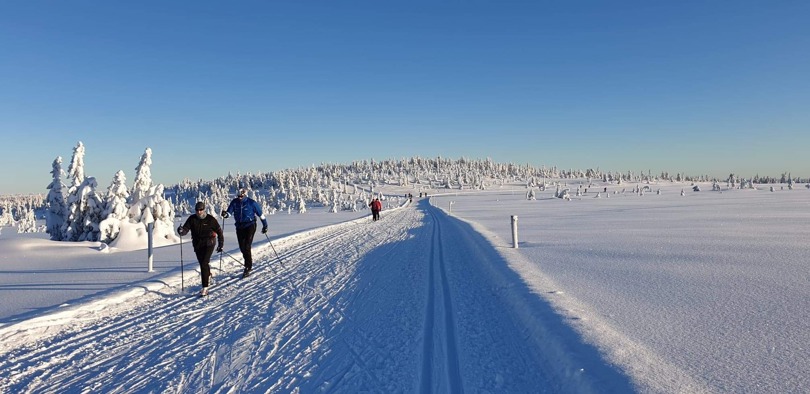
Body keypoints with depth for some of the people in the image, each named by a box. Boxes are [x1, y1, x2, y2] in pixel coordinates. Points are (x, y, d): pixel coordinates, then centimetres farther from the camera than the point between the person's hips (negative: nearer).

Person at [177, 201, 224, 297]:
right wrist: (181, 231, -38)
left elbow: (219, 231, -1)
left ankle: (205, 288, -16)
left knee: (204, 264, -17)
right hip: (197, 245, 4)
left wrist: (221, 244, 2)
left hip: (208, 244, -4)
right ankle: (208, 276, 52)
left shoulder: (211, 219, -10)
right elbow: (186, 229, -13)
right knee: (202, 264, 19)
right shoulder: (192, 219, -4)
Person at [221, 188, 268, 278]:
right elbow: (229, 212, -8)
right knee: (242, 248, 9)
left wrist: (265, 225, 2)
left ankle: (247, 268, -5)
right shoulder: (234, 202, 0)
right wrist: (225, 214, -32)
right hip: (239, 227, 5)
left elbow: (260, 214, -3)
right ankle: (249, 265, 31)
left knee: (247, 247, -13)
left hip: (250, 226, -5)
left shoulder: (251, 203, -10)